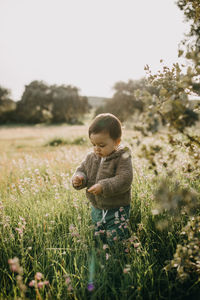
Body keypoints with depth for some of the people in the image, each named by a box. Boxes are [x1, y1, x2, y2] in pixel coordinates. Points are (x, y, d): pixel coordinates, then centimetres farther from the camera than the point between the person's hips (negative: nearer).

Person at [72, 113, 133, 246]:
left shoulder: (122, 159, -16)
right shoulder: (91, 157, 2)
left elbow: (124, 180, -25)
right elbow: (82, 169, 10)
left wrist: (103, 187, -34)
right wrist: (79, 178, -14)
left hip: (117, 210, -6)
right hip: (96, 208, 6)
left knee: (115, 240, -4)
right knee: (98, 239, 18)